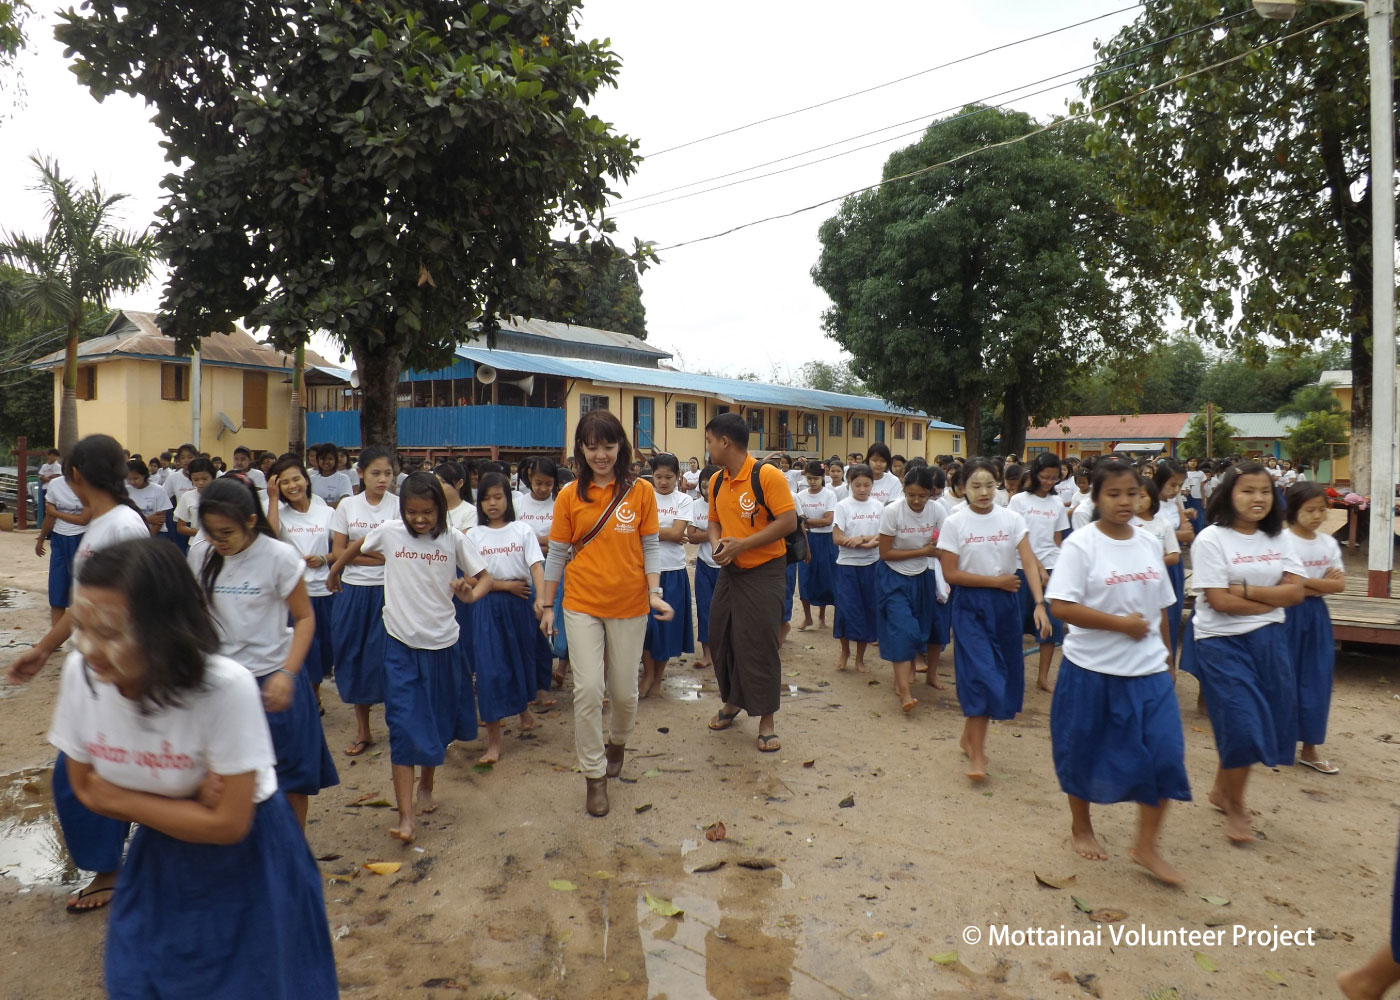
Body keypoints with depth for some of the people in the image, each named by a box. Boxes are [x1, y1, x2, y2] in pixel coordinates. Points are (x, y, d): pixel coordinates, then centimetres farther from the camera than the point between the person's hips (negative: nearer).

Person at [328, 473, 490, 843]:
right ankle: (406, 816, -7)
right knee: (403, 726, -7)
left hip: (442, 642, 1)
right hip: (400, 642, -1)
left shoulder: (454, 539, -5)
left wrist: (471, 594, -23)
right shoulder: (388, 531, -3)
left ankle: (426, 785, 39)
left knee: (438, 722, 14)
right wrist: (334, 573, 29)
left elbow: (484, 576, -2)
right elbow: (353, 548, 17)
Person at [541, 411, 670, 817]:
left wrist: (654, 592, -10)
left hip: (629, 604, 0)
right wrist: (548, 607, 6)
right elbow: (556, 553, 4)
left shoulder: (640, 492, -2)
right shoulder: (570, 495, -1)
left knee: (624, 690, 11)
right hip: (582, 604, 0)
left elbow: (650, 547, 1)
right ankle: (594, 775, 13)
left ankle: (617, 742, 43)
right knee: (587, 689, -5)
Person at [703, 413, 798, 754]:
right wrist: (716, 542, -7)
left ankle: (766, 720, 11)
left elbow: (788, 522, -20)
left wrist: (742, 544, -23)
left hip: (764, 571, -7)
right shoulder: (716, 481, 4)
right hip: (730, 570, 7)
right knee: (721, 637, 12)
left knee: (760, 644, -4)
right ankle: (732, 701, 34)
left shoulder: (767, 475, -17)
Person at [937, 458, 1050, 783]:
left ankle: (969, 736, 30)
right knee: (982, 672, -9)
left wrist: (1039, 604, -23)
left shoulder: (1012, 520, -2)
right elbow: (950, 574, -9)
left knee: (1005, 671, 10)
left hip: (1006, 604, 3)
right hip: (970, 605, -3)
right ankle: (976, 753, 2)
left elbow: (1029, 563, -11)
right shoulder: (954, 523, -8)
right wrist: (995, 581, -12)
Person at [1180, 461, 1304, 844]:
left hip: (1269, 641, 6)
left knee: (1270, 724, 10)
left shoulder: (1277, 539, 7)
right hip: (1222, 643, -6)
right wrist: (1274, 599, -8)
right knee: (1242, 725, -5)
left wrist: (1245, 589, -15)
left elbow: (1296, 592, -3)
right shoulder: (1211, 539, -11)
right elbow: (1219, 601, -16)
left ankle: (1221, 790, 32)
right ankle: (1234, 808, 17)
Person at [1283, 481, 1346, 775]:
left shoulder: (1329, 543, 5)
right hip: (1287, 615, -5)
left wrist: (1305, 582, -13)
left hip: (1317, 615, 5)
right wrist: (1323, 582, -11)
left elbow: (1340, 584, 0)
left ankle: (1309, 748, 18)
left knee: (1317, 681, 8)